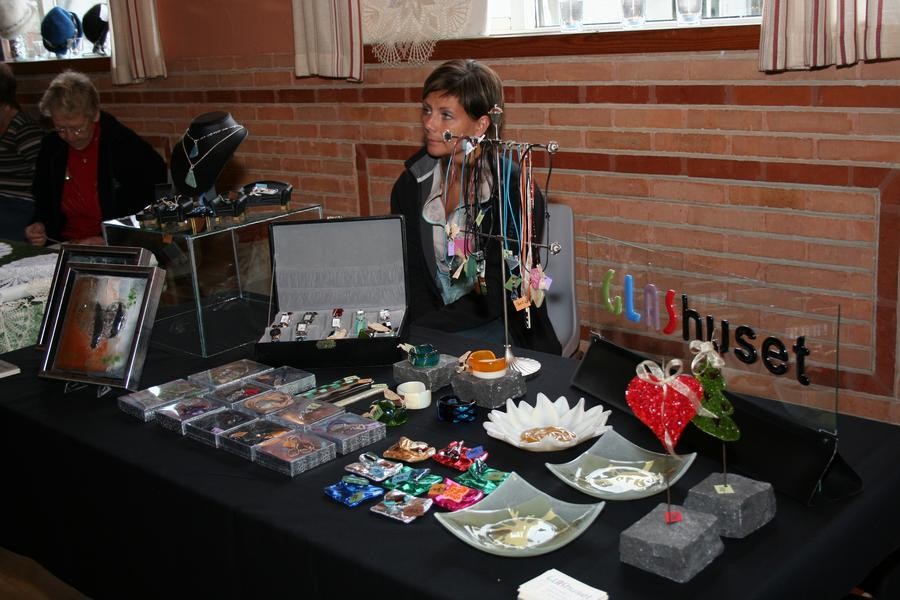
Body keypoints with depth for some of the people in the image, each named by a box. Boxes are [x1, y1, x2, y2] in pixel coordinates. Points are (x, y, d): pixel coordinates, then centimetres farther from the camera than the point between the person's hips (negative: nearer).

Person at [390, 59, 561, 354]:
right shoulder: (411, 186, 5)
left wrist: (424, 327, -16)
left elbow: (500, 294, -12)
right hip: (427, 327, 4)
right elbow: (409, 275, 3)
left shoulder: (515, 189, -11)